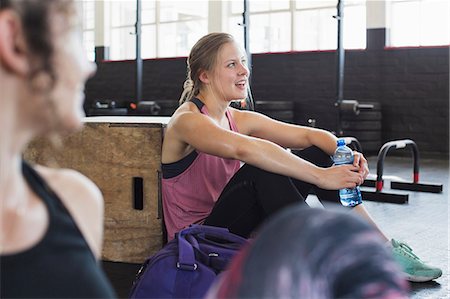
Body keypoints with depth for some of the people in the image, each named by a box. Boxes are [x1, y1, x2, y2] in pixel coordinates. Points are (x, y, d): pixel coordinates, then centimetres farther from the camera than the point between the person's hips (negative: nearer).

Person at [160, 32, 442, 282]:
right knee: (261, 170, -32)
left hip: (240, 231, 7)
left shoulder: (239, 119, 7)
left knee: (315, 154, -6)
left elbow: (308, 135, -3)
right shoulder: (187, 121, -17)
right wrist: (319, 175, -40)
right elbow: (245, 149, -36)